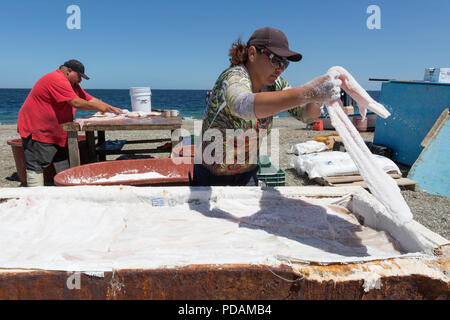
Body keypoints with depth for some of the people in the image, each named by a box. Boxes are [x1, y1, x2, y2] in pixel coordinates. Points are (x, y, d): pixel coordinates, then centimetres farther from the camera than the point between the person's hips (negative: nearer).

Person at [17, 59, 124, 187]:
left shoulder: (72, 85, 15)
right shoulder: (57, 80, -18)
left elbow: (90, 99, 15)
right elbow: (76, 102, -26)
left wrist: (111, 108, 5)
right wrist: (99, 108, -14)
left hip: (54, 133, 11)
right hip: (36, 129, -10)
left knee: (62, 165, 11)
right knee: (36, 166, -6)